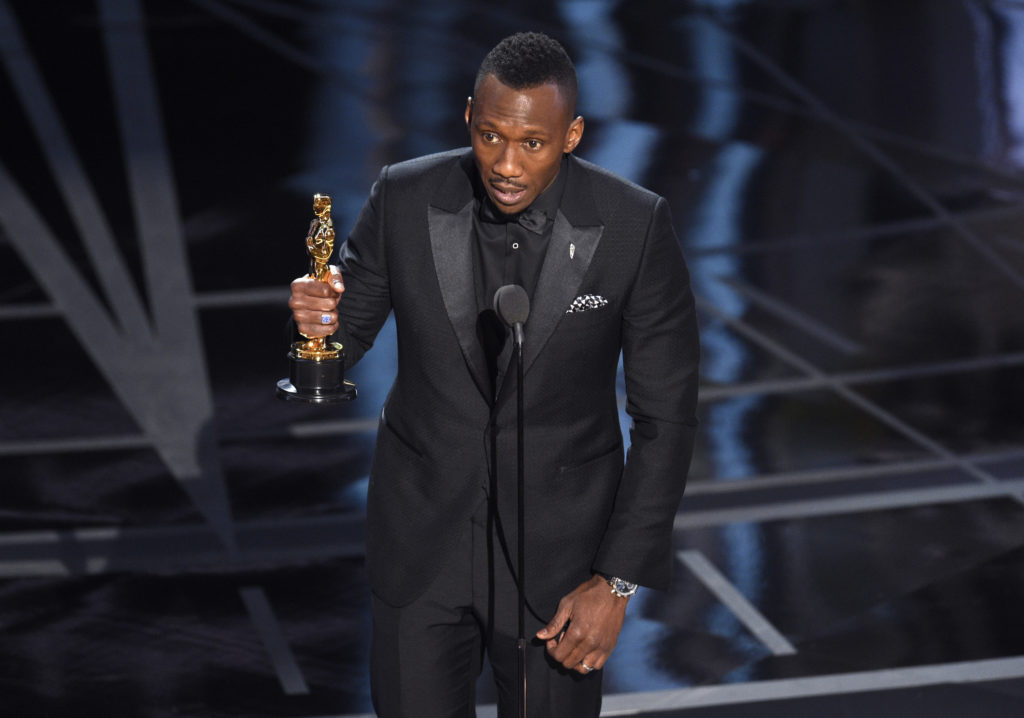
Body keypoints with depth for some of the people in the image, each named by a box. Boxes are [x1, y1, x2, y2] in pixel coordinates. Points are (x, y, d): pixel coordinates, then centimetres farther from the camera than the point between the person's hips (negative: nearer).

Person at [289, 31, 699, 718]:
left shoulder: (635, 227, -16)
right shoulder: (404, 199, -12)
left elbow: (665, 416, -10)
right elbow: (348, 334, 2)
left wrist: (617, 583, -13)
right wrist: (316, 321, -24)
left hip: (556, 543, -1)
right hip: (422, 530, 1)